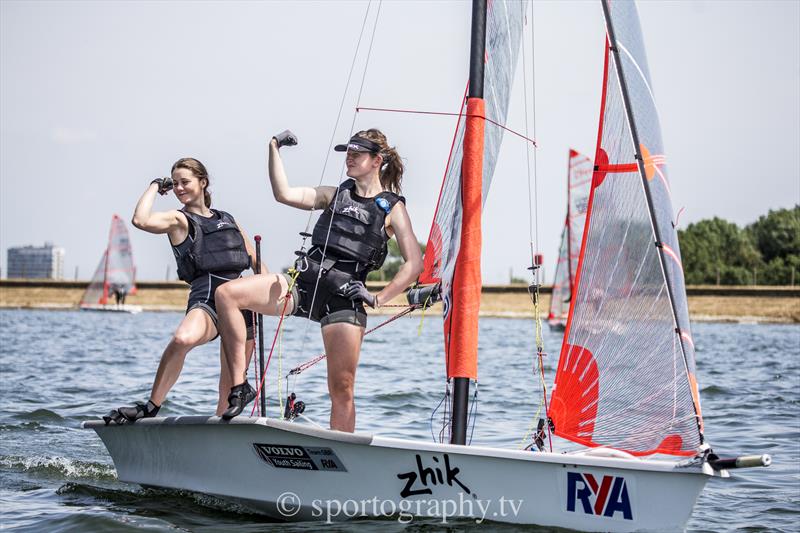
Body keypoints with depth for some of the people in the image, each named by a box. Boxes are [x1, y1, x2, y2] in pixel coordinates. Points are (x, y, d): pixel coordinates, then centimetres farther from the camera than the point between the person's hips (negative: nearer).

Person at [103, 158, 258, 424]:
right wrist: (155, 186, 0)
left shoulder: (228, 220, 22)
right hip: (206, 297, -5)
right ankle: (151, 407, -27)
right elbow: (141, 220, -14)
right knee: (182, 339, -37)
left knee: (231, 387, 5)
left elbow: (256, 262, 25)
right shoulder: (178, 219, 7)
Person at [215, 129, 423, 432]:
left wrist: (378, 299, -7)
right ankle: (239, 387, -14)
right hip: (304, 282, 4)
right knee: (227, 294, -18)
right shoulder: (336, 195, 19)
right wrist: (274, 147, 4)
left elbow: (414, 263, -1)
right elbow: (284, 194, 8)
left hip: (344, 296, -4)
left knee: (342, 389, -6)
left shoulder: (391, 207, 7)